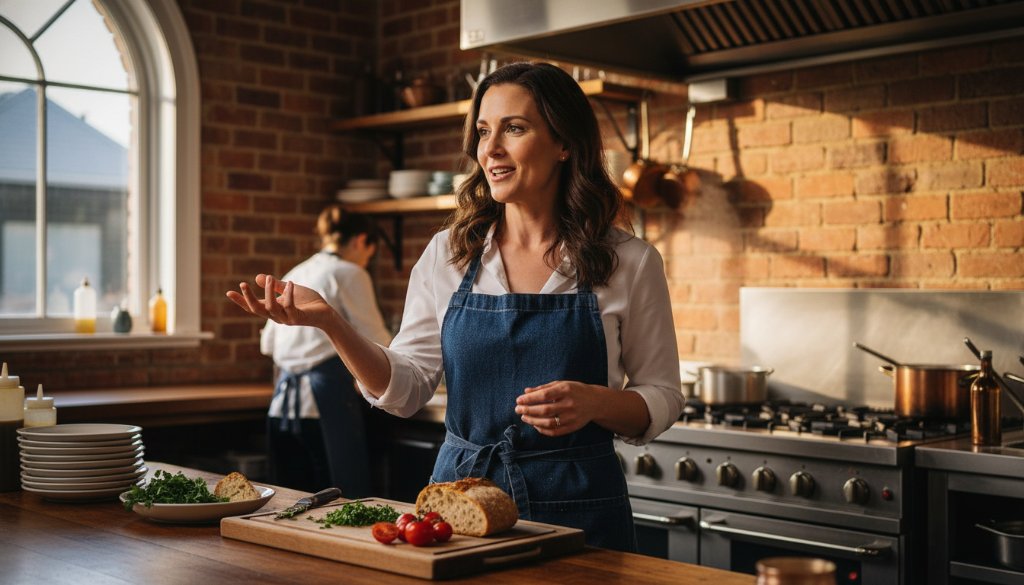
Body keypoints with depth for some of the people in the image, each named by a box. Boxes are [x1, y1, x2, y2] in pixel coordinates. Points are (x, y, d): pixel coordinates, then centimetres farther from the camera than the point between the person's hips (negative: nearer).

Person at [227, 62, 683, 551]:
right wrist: (329, 322, -14)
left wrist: (594, 402, -19)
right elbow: (404, 390, 0)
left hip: (576, 510, -2)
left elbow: (661, 400, 1)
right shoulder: (448, 254, 1)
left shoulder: (630, 262, -5)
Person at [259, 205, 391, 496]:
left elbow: (268, 343, 23)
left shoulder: (294, 275, 18)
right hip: (328, 400, -7)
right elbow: (376, 344, -2)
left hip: (283, 402, 7)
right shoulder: (350, 274, -3)